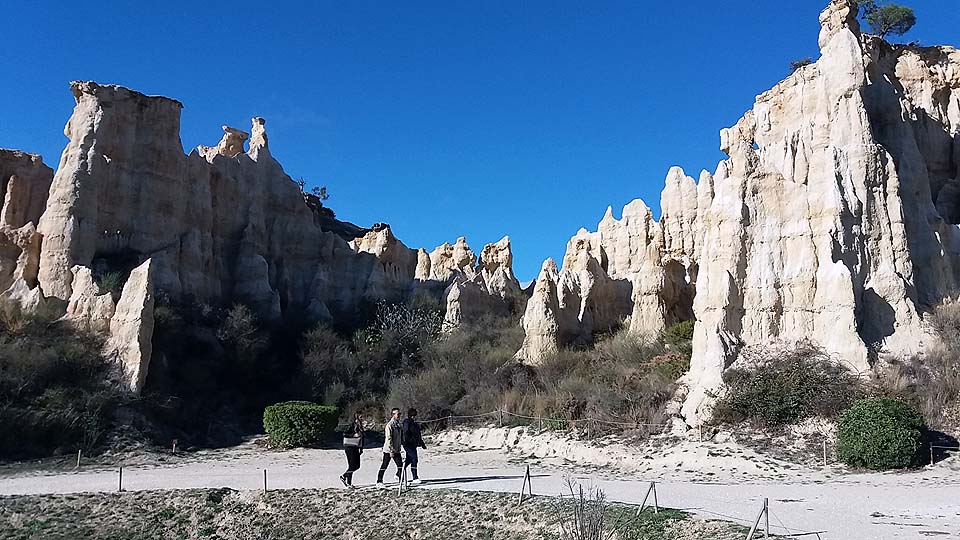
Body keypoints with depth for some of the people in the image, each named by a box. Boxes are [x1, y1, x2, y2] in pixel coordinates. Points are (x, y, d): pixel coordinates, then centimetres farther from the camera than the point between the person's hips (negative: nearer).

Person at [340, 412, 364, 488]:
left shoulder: (360, 427, 13)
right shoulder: (351, 426, -10)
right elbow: (345, 434, -20)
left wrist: (361, 449, 18)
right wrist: (354, 435, -27)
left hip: (355, 448, 8)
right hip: (349, 447, -8)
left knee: (357, 466, 5)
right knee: (352, 466, -8)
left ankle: (343, 476, 20)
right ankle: (348, 483, 5)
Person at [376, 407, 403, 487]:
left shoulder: (398, 424, 12)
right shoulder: (389, 425, -14)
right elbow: (388, 439, -18)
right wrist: (391, 451, -21)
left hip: (396, 450, 7)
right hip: (388, 450, -7)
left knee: (400, 465, 1)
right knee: (384, 466, 1)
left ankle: (400, 480, 11)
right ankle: (379, 482, 10)